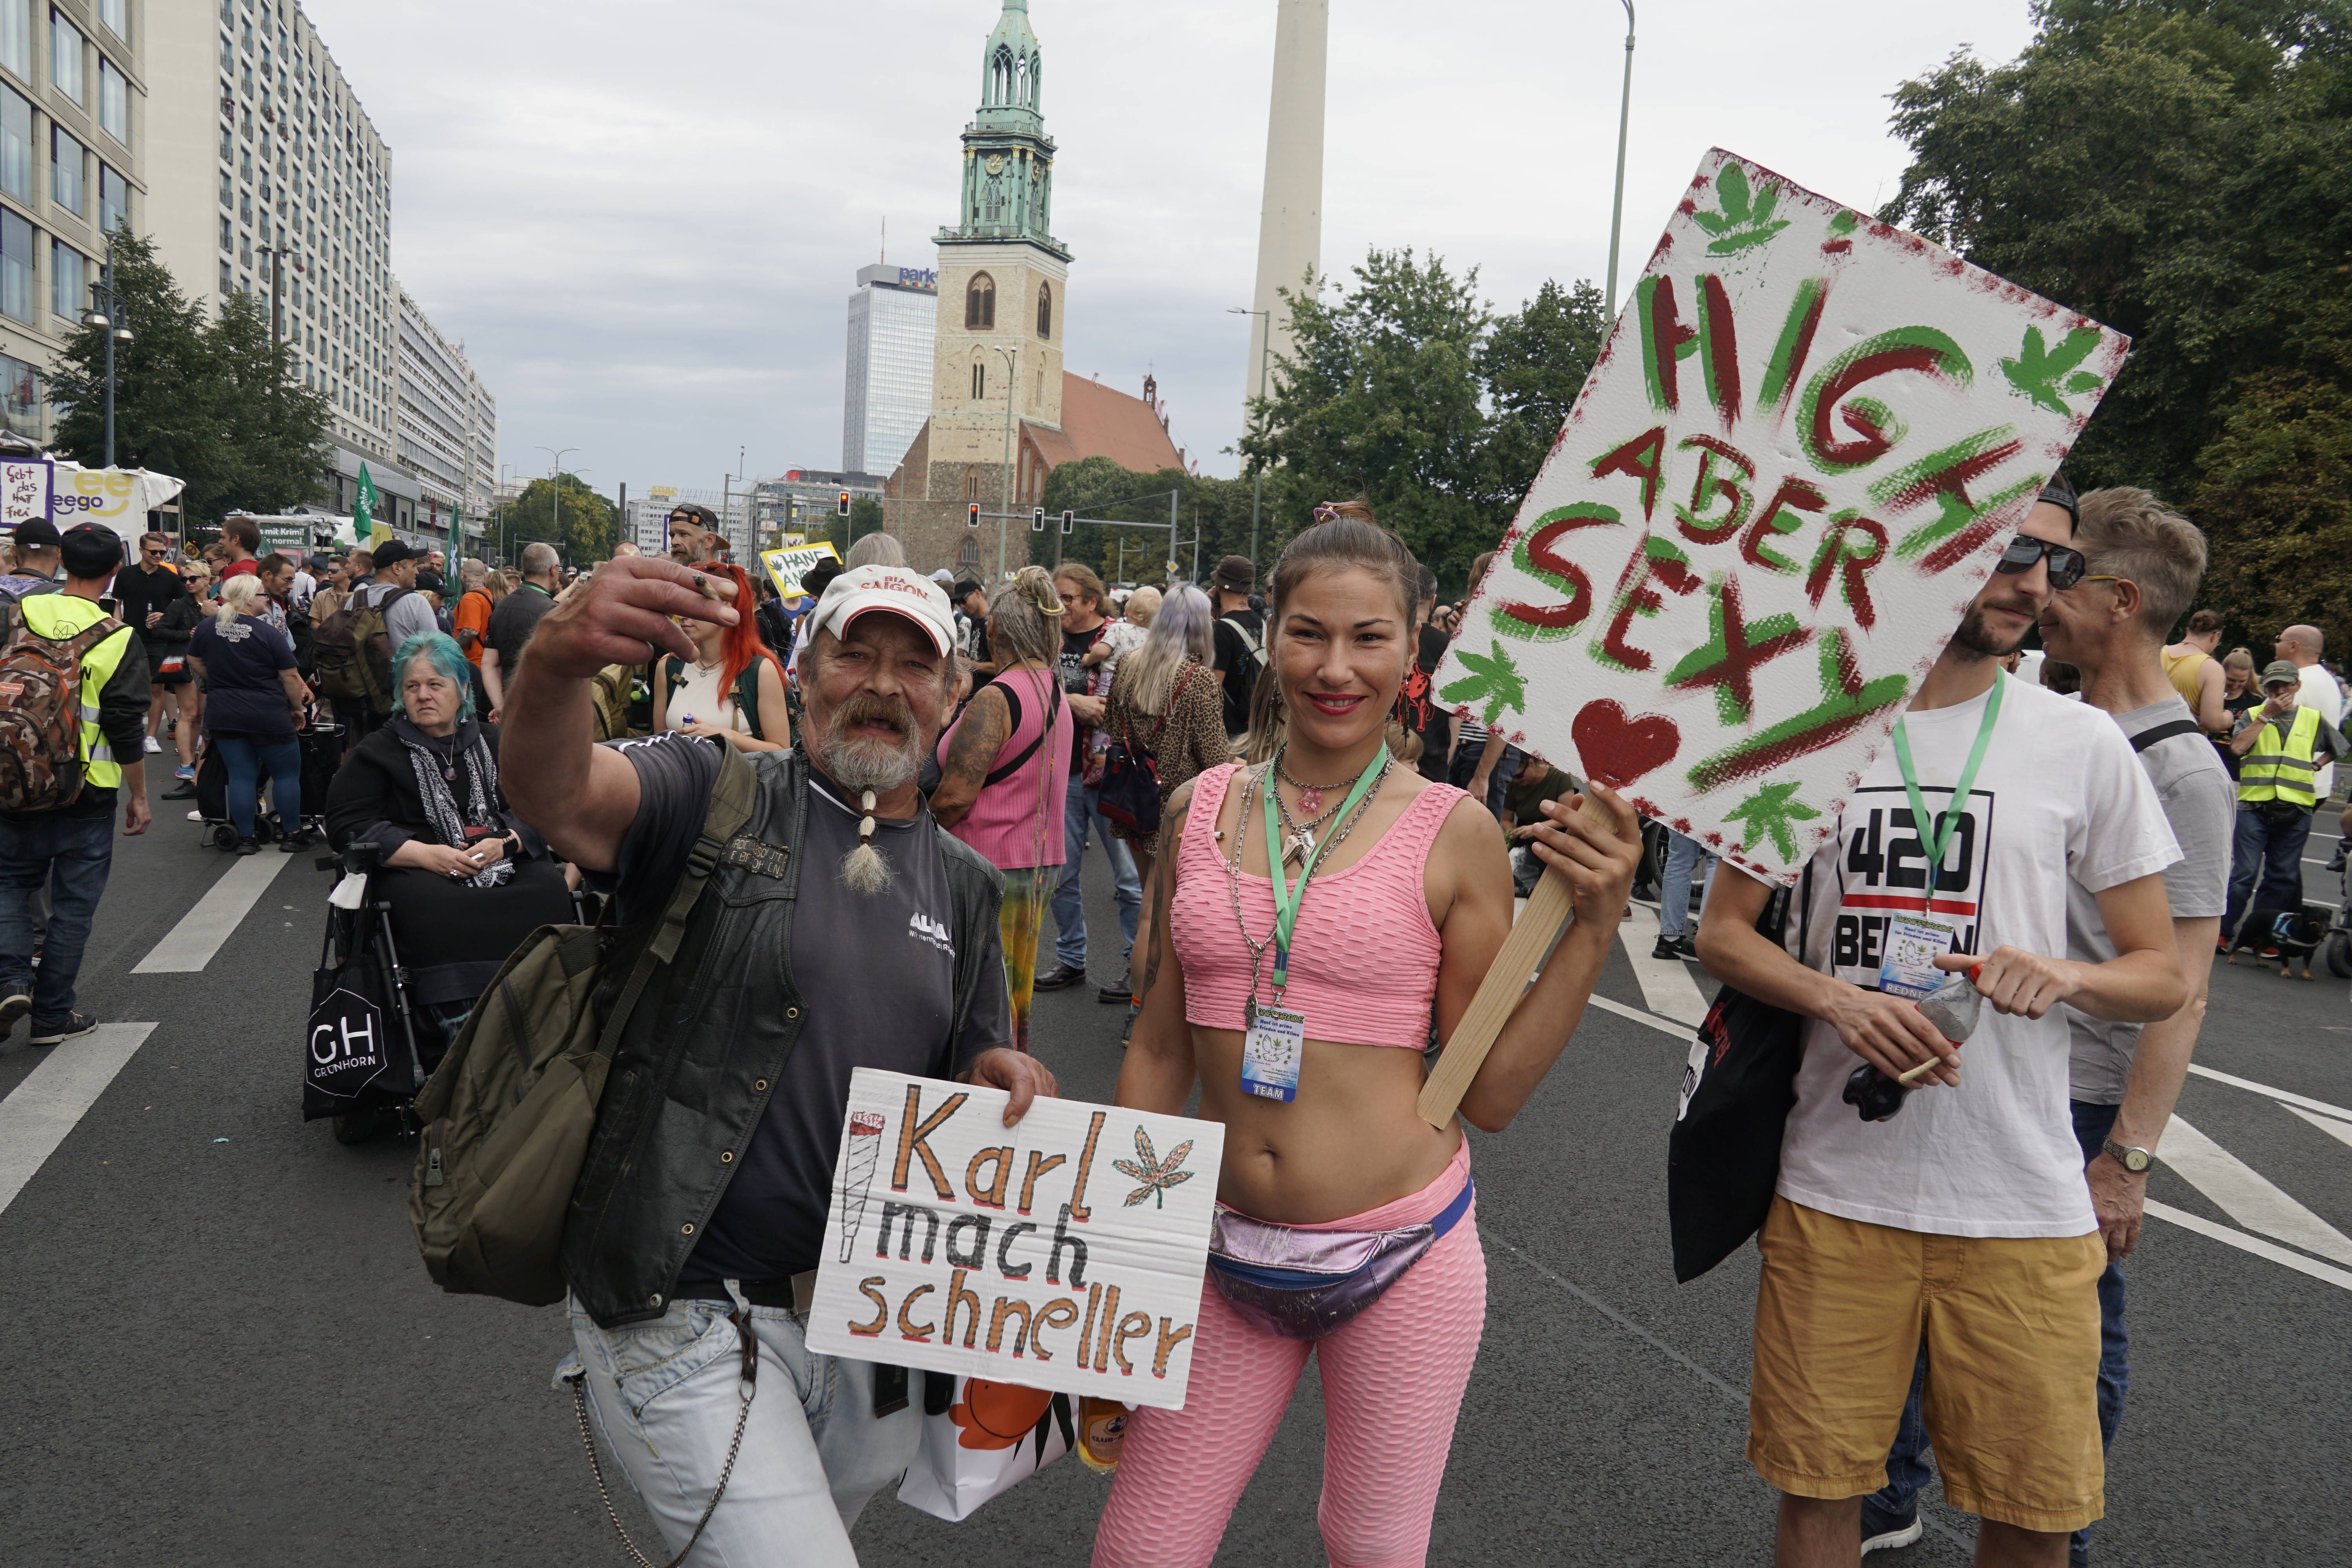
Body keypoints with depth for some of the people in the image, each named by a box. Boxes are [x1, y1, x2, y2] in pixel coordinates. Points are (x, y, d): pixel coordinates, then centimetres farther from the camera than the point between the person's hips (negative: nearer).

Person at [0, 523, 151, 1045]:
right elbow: (127, 730, -9)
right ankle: (52, 1016, 14)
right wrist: (138, 796, 1)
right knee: (73, 903, 8)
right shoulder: (120, 641, -10)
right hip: (88, 793, -2)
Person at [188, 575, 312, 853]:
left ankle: (245, 838, 10)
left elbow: (194, 661, 17)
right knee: (287, 773, 9)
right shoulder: (268, 633, -13)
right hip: (267, 716, -5)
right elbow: (290, 677, -9)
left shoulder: (206, 628, 2)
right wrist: (297, 708, 4)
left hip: (222, 716, 5)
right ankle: (292, 834, 14)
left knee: (240, 776, 8)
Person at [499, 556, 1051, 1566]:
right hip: (689, 1320, -6)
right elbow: (551, 793, -28)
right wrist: (559, 660, -49)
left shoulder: (965, 887, 9)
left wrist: (998, 1076, -7)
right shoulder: (714, 801, -8)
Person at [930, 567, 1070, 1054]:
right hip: (1040, 861, 9)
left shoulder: (996, 699, -18)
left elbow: (956, 795, -20)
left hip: (989, 866, -9)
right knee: (1016, 991, 19)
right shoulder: (1054, 690, 8)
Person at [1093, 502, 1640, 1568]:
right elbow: (1160, 1051, 9)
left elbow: (1492, 1095, -4)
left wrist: (1595, 923, -13)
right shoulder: (1200, 811, 1)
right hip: (1228, 1253, 3)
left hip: (1401, 1249, -2)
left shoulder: (1452, 834, -7)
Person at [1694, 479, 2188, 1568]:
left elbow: (2163, 977, 6)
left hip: (2022, 1199, 0)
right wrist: (1837, 998, -14)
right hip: (1833, 1184, 0)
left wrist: (2065, 977, -17)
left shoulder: (2082, 742, 2)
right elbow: (1722, 934, 5)